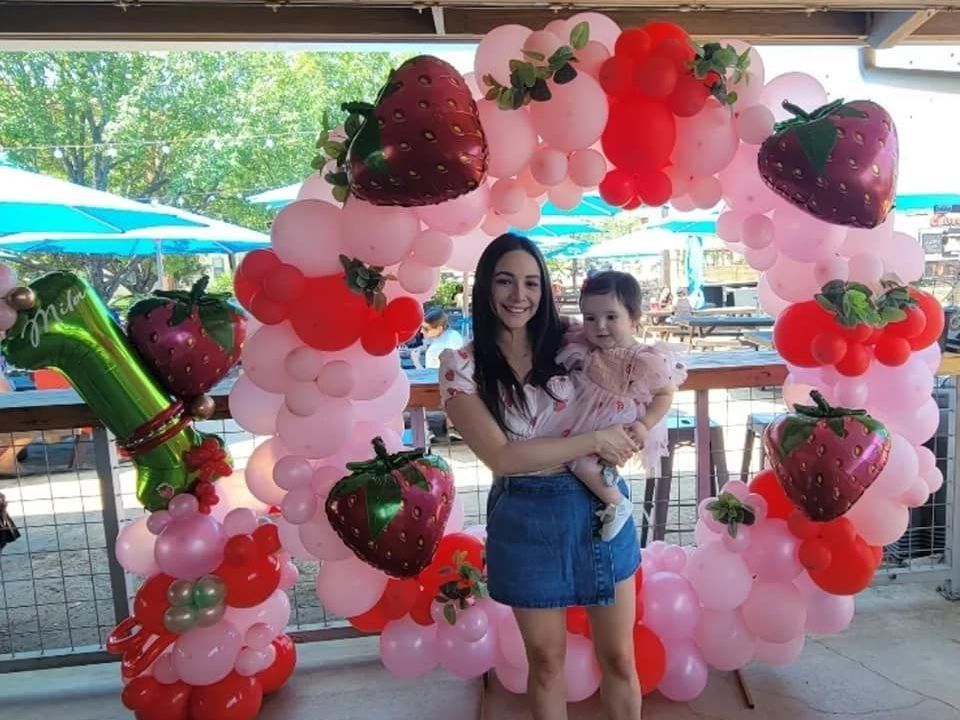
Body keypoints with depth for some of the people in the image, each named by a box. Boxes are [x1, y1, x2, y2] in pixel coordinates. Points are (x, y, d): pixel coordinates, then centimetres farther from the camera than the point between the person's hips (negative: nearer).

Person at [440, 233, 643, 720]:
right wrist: (593, 441, -17)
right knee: (546, 660, 17)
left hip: (601, 506, 2)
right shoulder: (462, 366, -10)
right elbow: (501, 456, -18)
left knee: (619, 657, 15)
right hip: (527, 519, -2)